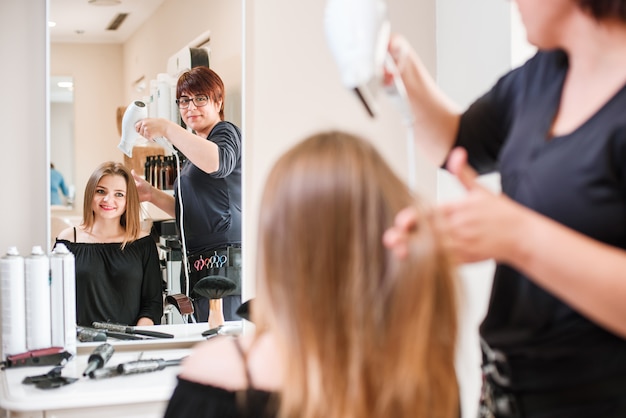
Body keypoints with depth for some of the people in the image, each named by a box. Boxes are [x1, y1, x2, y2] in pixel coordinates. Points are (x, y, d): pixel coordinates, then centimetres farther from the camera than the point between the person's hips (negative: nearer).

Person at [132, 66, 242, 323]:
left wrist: (167, 129, -24)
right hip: (199, 266, 9)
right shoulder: (195, 147, 24)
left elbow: (217, 162, -28)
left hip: (225, 263, -9)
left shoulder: (226, 132, -3)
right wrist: (152, 195, 15)